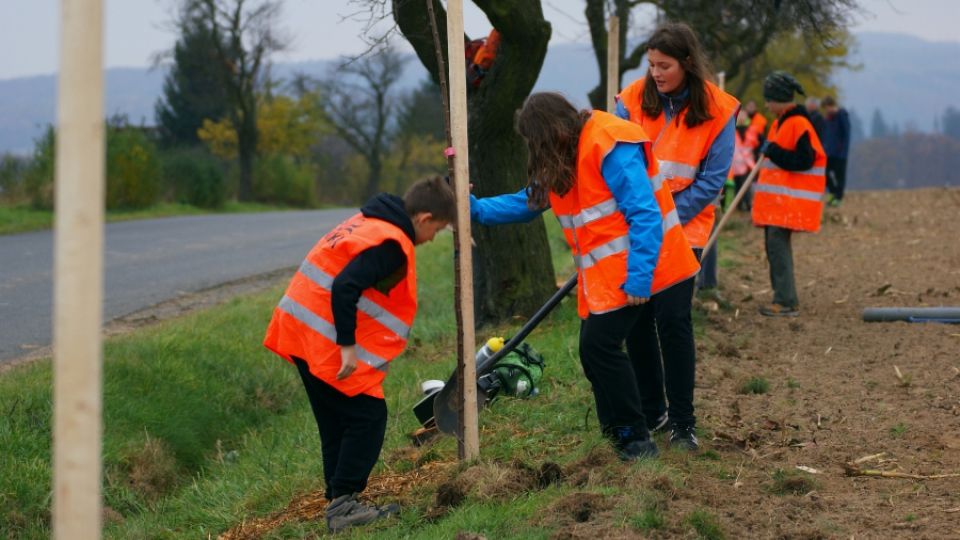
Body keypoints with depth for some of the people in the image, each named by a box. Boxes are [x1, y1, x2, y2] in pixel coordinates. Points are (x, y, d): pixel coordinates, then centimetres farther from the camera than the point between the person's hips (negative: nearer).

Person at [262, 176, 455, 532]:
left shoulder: (368, 223, 14)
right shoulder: (391, 244, -16)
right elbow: (344, 288, -26)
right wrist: (348, 347, -23)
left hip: (301, 335, 10)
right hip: (326, 343, -10)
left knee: (336, 423, 14)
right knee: (367, 417, -4)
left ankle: (340, 503, 17)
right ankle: (343, 505, -6)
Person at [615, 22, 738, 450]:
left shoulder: (717, 110, -7)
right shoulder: (633, 99, -2)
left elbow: (712, 180, -8)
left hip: (682, 229, -3)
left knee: (673, 319, -11)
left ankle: (683, 422, 0)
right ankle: (649, 410, 21)